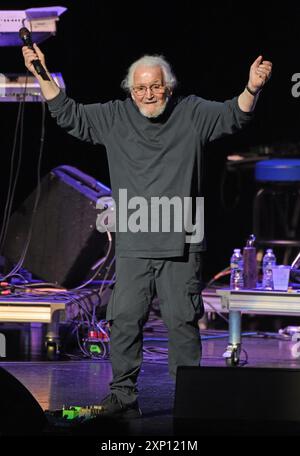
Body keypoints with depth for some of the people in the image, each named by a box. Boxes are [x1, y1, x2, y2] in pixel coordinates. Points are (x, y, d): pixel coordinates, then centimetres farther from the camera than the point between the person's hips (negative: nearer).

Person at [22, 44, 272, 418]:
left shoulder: (192, 114, 5)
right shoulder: (114, 117, 9)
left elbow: (234, 116, -1)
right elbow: (69, 115, 14)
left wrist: (252, 88, -20)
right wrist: (43, 77, 7)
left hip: (181, 244, -1)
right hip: (133, 244, 2)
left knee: (183, 321, 0)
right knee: (124, 318, -2)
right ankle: (124, 395, 6)